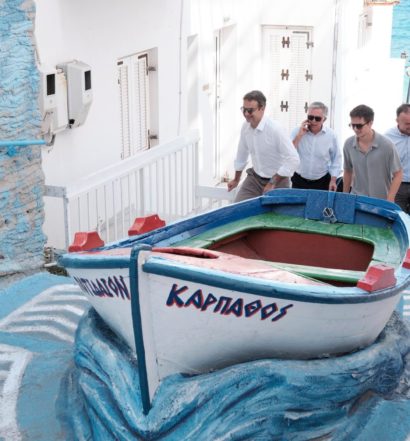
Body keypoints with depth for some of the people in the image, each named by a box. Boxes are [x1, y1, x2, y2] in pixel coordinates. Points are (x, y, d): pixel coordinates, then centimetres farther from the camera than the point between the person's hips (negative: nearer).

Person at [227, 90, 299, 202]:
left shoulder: (275, 129, -23)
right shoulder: (246, 127, -2)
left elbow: (293, 160, -24)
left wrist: (272, 183, -20)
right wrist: (236, 179, 26)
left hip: (277, 180, -6)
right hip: (255, 178, 6)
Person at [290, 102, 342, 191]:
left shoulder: (331, 135, -4)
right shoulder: (297, 131, -4)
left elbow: (336, 159, 5)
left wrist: (333, 180, 1)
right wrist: (299, 136, -17)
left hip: (322, 182, 0)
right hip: (299, 181, 1)